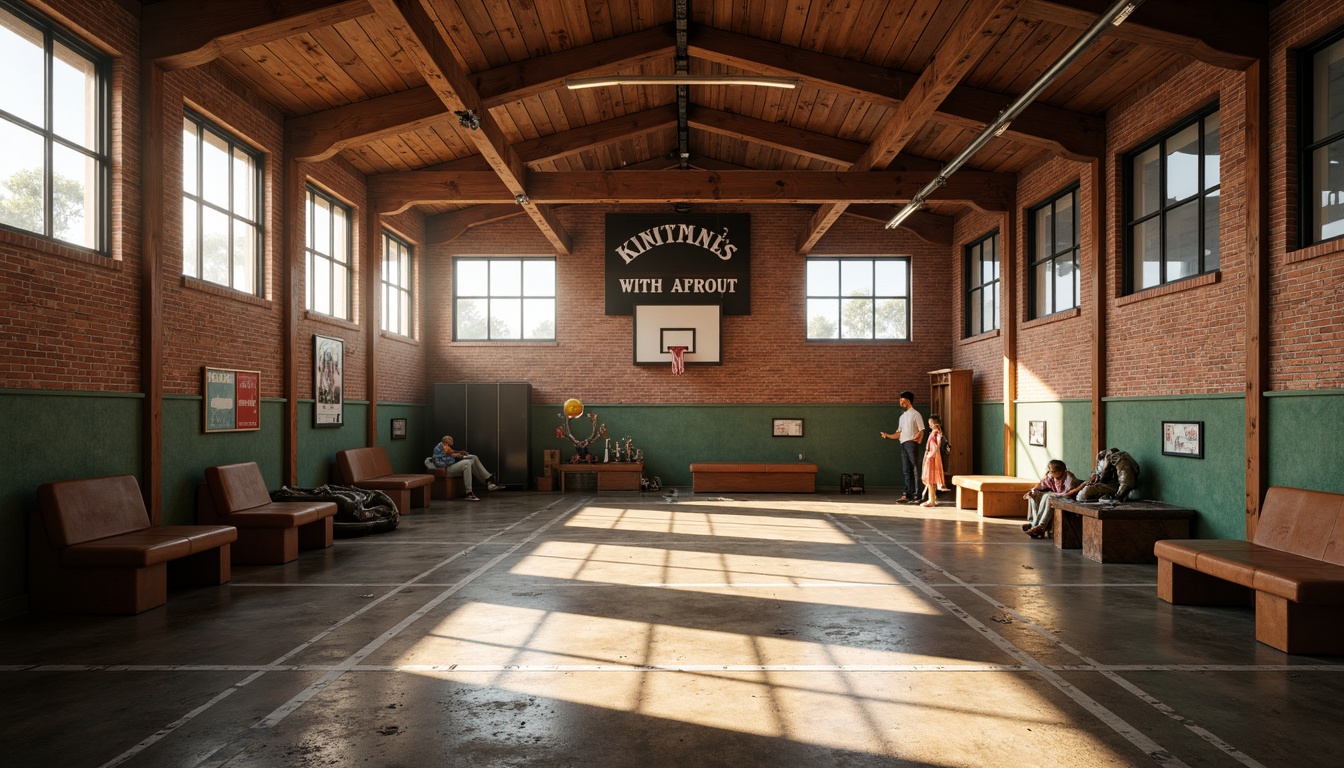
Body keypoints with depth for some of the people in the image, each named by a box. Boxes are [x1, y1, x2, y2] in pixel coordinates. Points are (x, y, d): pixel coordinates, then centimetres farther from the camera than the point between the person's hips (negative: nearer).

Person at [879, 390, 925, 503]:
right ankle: (908, 495, 7)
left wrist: (915, 440, -16)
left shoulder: (915, 414, -1)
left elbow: (921, 431, -5)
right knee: (907, 470, 6)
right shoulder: (902, 416, 20)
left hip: (911, 444, -7)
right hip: (903, 445, 7)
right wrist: (888, 436, 5)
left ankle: (918, 495, -5)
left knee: (915, 469, -7)